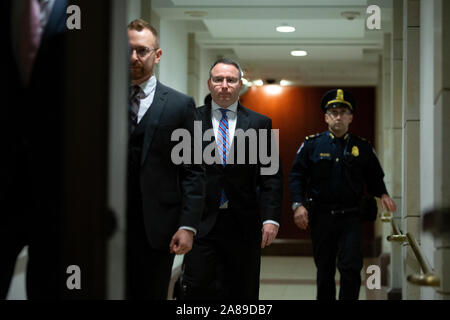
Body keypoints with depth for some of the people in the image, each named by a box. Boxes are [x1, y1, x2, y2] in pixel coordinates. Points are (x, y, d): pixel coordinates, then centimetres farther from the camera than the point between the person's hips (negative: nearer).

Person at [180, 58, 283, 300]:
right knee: (196, 289, -7)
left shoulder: (260, 123, 7)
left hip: (244, 225, 1)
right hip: (201, 223, -1)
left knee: (243, 293, 8)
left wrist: (271, 218, -6)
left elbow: (271, 176, 4)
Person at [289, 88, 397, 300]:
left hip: (351, 218, 0)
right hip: (321, 217, 1)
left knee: (351, 267, -11)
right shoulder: (312, 144, 4)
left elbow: (375, 177, 13)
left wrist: (382, 195, -8)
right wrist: (298, 204, -10)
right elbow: (297, 176, 3)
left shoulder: (362, 147, 7)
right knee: (324, 270, 10)